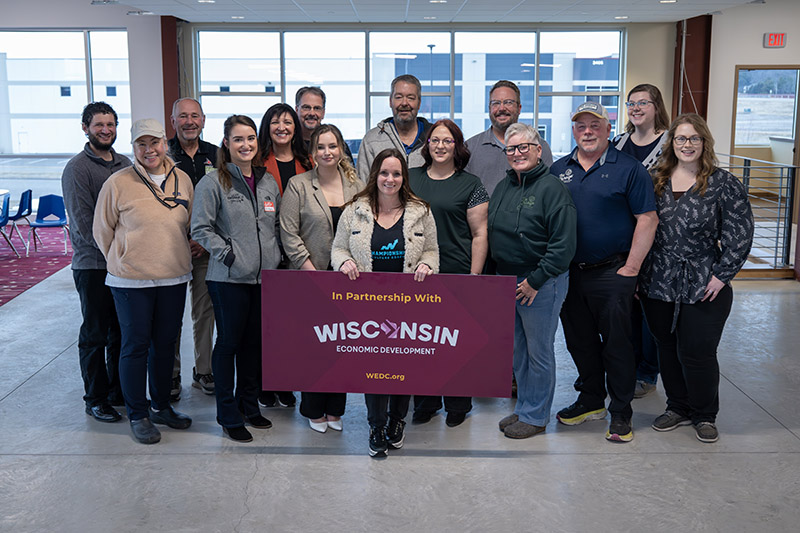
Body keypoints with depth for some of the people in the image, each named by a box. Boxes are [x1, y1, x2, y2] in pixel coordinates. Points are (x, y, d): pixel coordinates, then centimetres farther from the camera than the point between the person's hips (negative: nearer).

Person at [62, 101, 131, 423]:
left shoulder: (124, 164, 11)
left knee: (122, 331, 13)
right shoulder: (77, 168, -8)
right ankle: (96, 399, 15)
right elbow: (84, 223, -13)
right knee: (95, 334, 3)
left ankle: (120, 391, 26)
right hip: (93, 264, -6)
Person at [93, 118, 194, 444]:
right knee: (135, 345, 4)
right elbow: (102, 230, 1)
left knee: (166, 343, 14)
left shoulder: (182, 180, 5)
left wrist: (175, 258, 13)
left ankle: (160, 406, 31)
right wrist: (124, 262, 4)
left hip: (174, 278, 4)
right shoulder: (118, 184, -8)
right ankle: (138, 415, 17)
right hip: (131, 281, -4)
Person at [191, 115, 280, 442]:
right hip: (229, 279, -5)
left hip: (265, 276, 5)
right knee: (229, 342, 3)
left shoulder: (268, 182, 11)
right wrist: (229, 255, -14)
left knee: (255, 342, 13)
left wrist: (274, 255, 7)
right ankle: (228, 416, 14)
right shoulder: (213, 182, -6)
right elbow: (200, 229, -8)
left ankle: (249, 406, 28)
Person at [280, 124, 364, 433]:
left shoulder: (357, 186, 8)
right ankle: (314, 411, 15)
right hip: (311, 278, -3)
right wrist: (309, 269, -11)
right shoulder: (298, 186, -1)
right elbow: (289, 233, -5)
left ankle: (335, 409, 18)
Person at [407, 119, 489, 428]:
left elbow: (480, 234, -1)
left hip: (457, 275, -3)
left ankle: (458, 406, 20)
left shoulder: (470, 185, 1)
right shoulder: (410, 178, 9)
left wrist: (475, 277, -7)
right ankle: (425, 403, 24)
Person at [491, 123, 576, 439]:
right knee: (517, 350, 16)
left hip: (542, 284, -7)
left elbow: (563, 243, -17)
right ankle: (523, 408, 30)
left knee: (539, 351, 3)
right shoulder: (503, 187, 11)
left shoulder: (552, 188, -13)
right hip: (507, 280, 7)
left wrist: (536, 280, -17)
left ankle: (535, 416, 16)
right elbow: (491, 233, 20)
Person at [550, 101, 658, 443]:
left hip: (612, 273, -5)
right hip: (568, 273, 5)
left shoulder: (628, 169, -4)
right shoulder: (558, 170, 10)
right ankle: (591, 401, 30)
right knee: (579, 340, 14)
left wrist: (631, 268, -11)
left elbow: (647, 219, -7)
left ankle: (620, 413, 14)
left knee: (616, 342, 2)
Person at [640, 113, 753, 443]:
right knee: (667, 349, 13)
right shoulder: (655, 180, 7)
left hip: (704, 288, -4)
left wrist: (722, 275, -11)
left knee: (698, 352, 0)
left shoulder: (724, 184, -4)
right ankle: (678, 408, 30)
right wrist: (636, 271, 7)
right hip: (658, 285, 4)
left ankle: (705, 416, 21)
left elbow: (739, 236, -5)